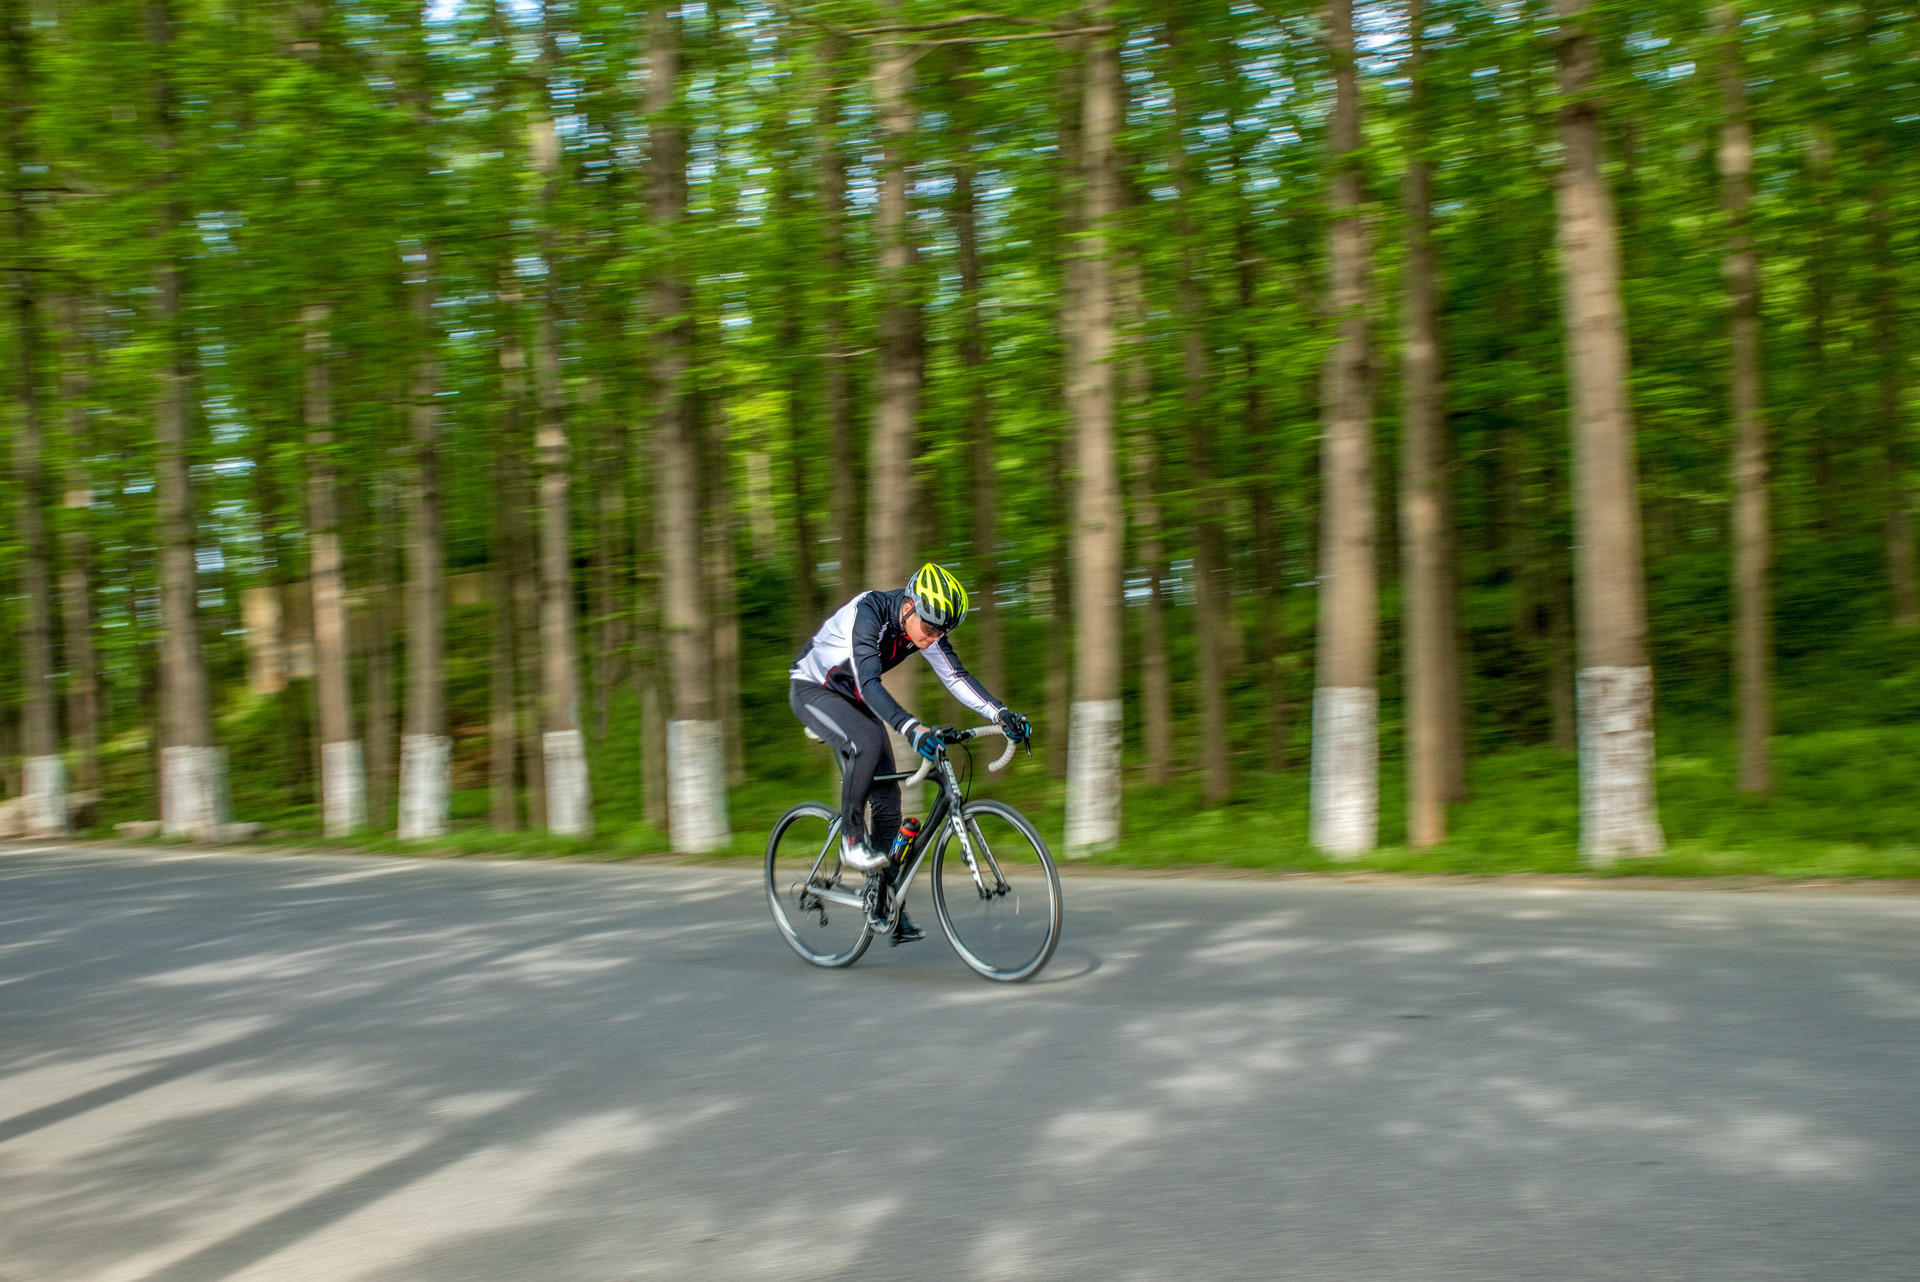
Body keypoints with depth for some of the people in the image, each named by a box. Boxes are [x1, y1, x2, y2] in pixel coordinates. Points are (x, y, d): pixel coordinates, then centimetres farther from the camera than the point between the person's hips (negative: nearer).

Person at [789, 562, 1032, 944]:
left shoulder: (926, 625, -14)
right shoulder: (868, 613, -34)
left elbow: (956, 677, -13)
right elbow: (869, 683, -44)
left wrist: (1002, 715, -28)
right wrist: (912, 729, -57)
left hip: (855, 698, 7)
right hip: (812, 689, -7)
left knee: (887, 797, -2)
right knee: (867, 741, -36)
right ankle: (851, 838, -17)